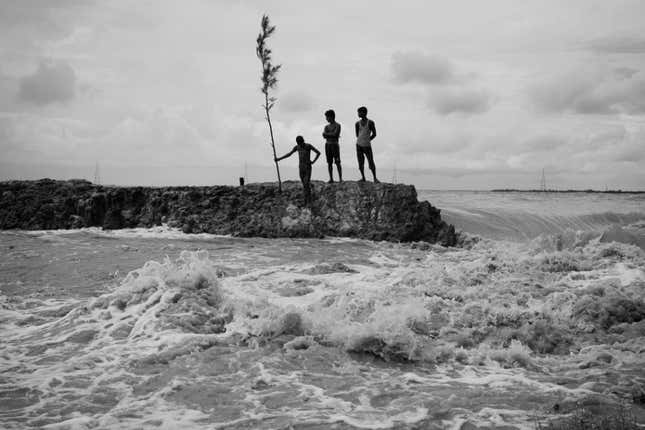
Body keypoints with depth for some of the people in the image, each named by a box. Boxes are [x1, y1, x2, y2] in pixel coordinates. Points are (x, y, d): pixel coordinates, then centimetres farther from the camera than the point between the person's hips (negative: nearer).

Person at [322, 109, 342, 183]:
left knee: (337, 162, -7)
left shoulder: (337, 125, -1)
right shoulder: (326, 126, 15)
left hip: (335, 145, -5)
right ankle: (331, 179, 5)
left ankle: (340, 178, -7)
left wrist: (327, 134, -3)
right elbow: (324, 136, 0)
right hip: (327, 145, 5)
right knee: (329, 163, 2)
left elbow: (335, 134, -15)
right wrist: (332, 135, -10)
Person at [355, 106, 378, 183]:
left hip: (367, 145, -3)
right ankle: (363, 178, 15)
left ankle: (375, 178, 7)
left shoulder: (370, 122, -3)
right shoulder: (357, 123, 6)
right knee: (360, 163, 3)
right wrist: (362, 140, 11)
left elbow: (374, 134, 3)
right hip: (359, 145, 3)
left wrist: (367, 140, 8)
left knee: (371, 163, -4)